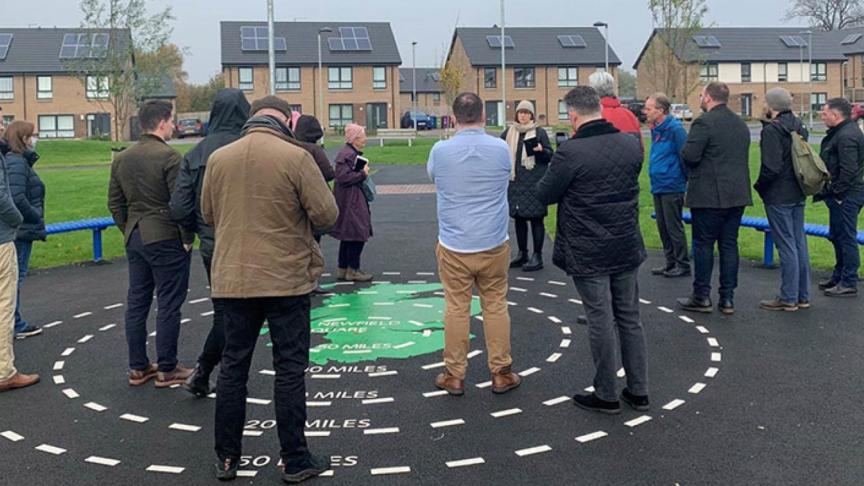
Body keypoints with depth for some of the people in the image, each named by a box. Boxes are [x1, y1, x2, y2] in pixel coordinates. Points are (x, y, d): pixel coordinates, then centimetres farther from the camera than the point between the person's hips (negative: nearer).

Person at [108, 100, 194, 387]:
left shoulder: (121, 159, 10)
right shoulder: (169, 157, -14)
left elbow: (115, 202, 13)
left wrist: (128, 231, 19)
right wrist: (188, 238, -7)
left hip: (135, 238, 7)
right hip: (166, 238, -7)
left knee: (136, 303, 12)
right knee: (168, 305, 1)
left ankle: (137, 367, 19)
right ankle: (167, 370, 7)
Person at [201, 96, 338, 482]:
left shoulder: (218, 158, 2)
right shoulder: (296, 157, -12)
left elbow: (208, 214, 13)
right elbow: (327, 215, -11)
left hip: (232, 279, 4)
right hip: (286, 279, -4)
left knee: (233, 366, 14)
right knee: (290, 369, 6)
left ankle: (227, 458, 22)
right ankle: (295, 461, 13)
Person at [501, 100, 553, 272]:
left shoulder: (540, 132, -1)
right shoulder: (509, 132, 10)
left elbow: (550, 155, -3)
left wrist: (541, 150, -23)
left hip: (534, 183, -5)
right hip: (515, 182, 5)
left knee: (535, 218, -2)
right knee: (519, 218, 10)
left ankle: (537, 256, 4)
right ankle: (522, 253, 22)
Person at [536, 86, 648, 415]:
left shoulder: (570, 152, -19)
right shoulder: (631, 144, 0)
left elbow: (545, 195, -9)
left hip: (588, 253, -5)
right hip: (627, 248, 6)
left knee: (601, 322, 4)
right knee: (630, 318, 15)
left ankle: (606, 396, 16)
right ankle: (638, 391, 24)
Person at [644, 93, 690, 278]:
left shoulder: (675, 129, -15)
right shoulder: (655, 129, 11)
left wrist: (687, 180, -9)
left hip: (671, 187, -9)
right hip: (658, 186, 9)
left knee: (674, 227, -2)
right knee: (663, 227, 13)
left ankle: (683, 265, 8)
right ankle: (671, 262, 23)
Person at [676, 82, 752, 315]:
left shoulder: (704, 122, -13)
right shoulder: (741, 124, 13)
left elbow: (689, 156, -19)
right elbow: (743, 156, 19)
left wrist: (683, 150, 2)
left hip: (708, 196, -7)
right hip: (737, 195, 7)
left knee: (703, 244, 1)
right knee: (729, 245, 9)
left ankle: (701, 297, 6)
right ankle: (727, 298, 12)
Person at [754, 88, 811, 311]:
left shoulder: (771, 130, -16)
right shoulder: (798, 127, 11)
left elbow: (771, 167, -22)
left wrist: (759, 186, -7)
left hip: (778, 196, -8)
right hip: (798, 194, 8)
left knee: (786, 246, -4)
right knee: (799, 242, 13)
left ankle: (788, 298, 3)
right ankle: (803, 296, 21)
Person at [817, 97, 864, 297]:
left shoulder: (847, 137, -20)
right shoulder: (840, 132, 14)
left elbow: (848, 171, -26)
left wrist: (833, 192, -19)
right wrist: (829, 192, 16)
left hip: (845, 197, -11)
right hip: (843, 195, 11)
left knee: (846, 237, -4)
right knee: (837, 236, 19)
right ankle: (839, 276, 30)